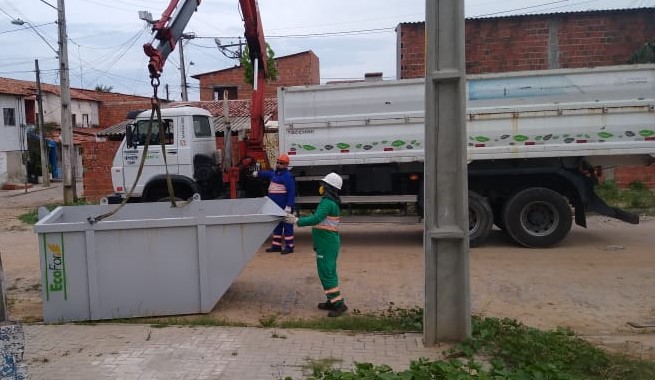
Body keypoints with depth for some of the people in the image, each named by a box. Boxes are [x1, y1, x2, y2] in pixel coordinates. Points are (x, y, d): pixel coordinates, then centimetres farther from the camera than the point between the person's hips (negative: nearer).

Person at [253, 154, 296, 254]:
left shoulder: (287, 176, -14)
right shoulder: (275, 173, 14)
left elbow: (291, 192, -20)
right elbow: (268, 174, 39)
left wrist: (289, 206, -25)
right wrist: (258, 173, 54)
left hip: (284, 207, -10)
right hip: (276, 206, 10)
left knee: (287, 225, -4)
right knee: (277, 225, 15)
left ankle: (289, 246, 2)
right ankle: (276, 245, 24)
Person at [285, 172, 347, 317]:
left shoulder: (328, 203, -17)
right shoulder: (332, 202, 15)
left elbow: (316, 219, -28)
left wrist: (297, 221, -25)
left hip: (327, 244, -10)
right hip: (326, 243, 10)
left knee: (327, 272, -9)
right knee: (325, 271, 15)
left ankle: (339, 303, -7)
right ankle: (332, 301, 22)